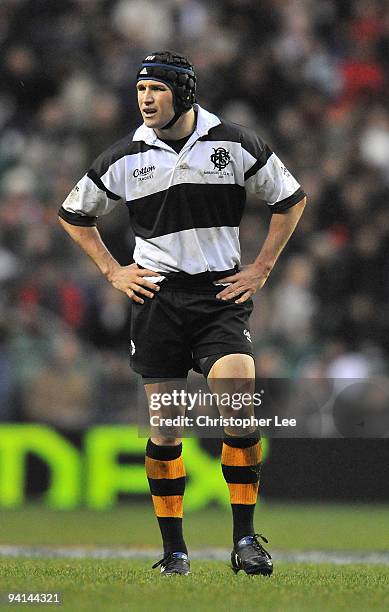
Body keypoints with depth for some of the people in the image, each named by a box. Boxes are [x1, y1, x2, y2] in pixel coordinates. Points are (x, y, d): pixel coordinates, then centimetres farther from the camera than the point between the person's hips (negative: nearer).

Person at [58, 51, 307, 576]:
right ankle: (174, 550, 10)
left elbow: (291, 200, 12)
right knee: (164, 427, 0)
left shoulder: (234, 145, -1)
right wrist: (112, 271, 9)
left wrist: (262, 268, 6)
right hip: (157, 298, 1)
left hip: (222, 297, -1)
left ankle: (245, 540, -10)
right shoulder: (126, 158, 3)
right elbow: (75, 213, 19)